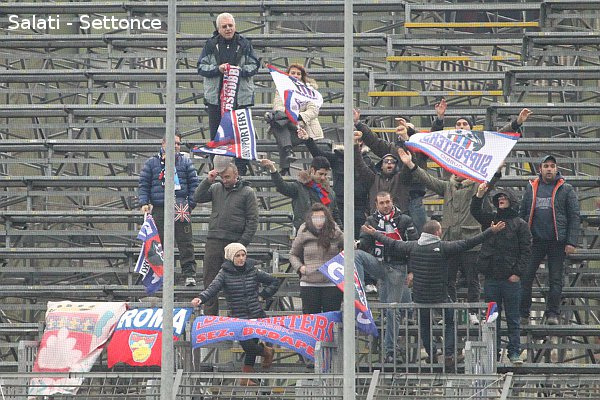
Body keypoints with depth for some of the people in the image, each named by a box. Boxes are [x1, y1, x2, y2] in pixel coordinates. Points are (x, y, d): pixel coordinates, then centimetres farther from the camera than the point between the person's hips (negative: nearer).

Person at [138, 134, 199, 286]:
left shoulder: (185, 162, 12)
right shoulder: (152, 163, 11)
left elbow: (194, 183, 10)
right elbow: (143, 184, 10)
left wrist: (191, 203, 1)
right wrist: (144, 203, -4)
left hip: (181, 209, -1)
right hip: (159, 208, 1)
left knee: (185, 242, -6)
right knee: (161, 243, 2)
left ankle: (189, 274, -7)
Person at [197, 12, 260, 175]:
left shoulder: (244, 44, 4)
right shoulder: (211, 45, 4)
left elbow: (254, 65, 4)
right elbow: (201, 67, 1)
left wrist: (240, 70, -15)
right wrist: (218, 69, -17)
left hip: (240, 96, 0)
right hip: (216, 97, 1)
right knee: (216, 136, 4)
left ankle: (241, 169, 7)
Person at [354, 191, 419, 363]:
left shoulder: (404, 220, 1)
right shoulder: (372, 221, 9)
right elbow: (365, 243, 2)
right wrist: (357, 244, -24)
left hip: (397, 269, -3)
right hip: (379, 264, 3)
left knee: (392, 310, -3)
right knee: (357, 255, -25)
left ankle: (390, 350, 4)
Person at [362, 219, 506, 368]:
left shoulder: (412, 246, -3)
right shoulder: (443, 247, -14)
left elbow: (392, 244, 9)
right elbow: (468, 243, -15)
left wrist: (374, 233, 26)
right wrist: (490, 231, -10)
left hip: (419, 297, 3)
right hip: (440, 297, -3)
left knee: (424, 324, 24)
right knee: (451, 322, 15)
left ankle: (431, 355, 25)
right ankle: (448, 354, 4)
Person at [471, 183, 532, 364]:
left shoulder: (520, 224, 1)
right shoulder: (491, 219, 13)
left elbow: (526, 251, -2)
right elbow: (475, 211, 2)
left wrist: (517, 272, -10)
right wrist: (479, 195, -15)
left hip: (511, 279, -3)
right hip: (491, 278, 3)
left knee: (512, 318, 2)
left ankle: (514, 352, 7)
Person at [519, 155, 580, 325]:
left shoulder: (566, 190, 2)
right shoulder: (531, 188, 10)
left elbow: (574, 217, -1)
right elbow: (522, 214, 15)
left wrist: (571, 242, -10)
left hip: (557, 241, -2)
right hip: (535, 240, 2)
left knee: (555, 279, 2)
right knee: (525, 276, -2)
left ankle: (552, 314, 8)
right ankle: (523, 313, 4)